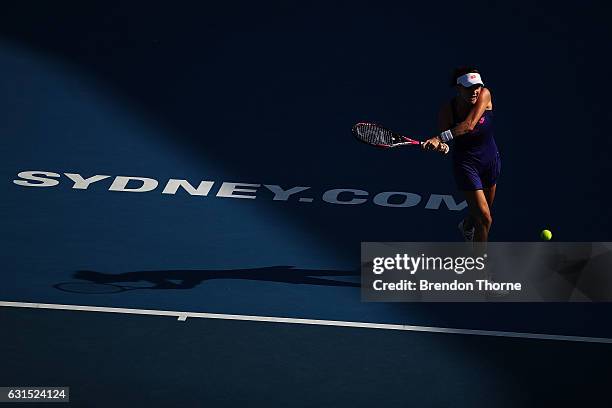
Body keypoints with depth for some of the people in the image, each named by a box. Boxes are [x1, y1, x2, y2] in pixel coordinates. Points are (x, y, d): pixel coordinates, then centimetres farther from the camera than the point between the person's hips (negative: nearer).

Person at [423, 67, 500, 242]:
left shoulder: (485, 95, -20)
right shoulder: (447, 110, -21)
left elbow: (469, 125, -33)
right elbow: (443, 140, -15)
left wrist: (441, 138, -42)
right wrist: (439, 145, -39)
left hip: (490, 161, 3)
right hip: (466, 163, -3)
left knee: (482, 212, 26)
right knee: (484, 218, -13)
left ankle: (466, 225, 60)